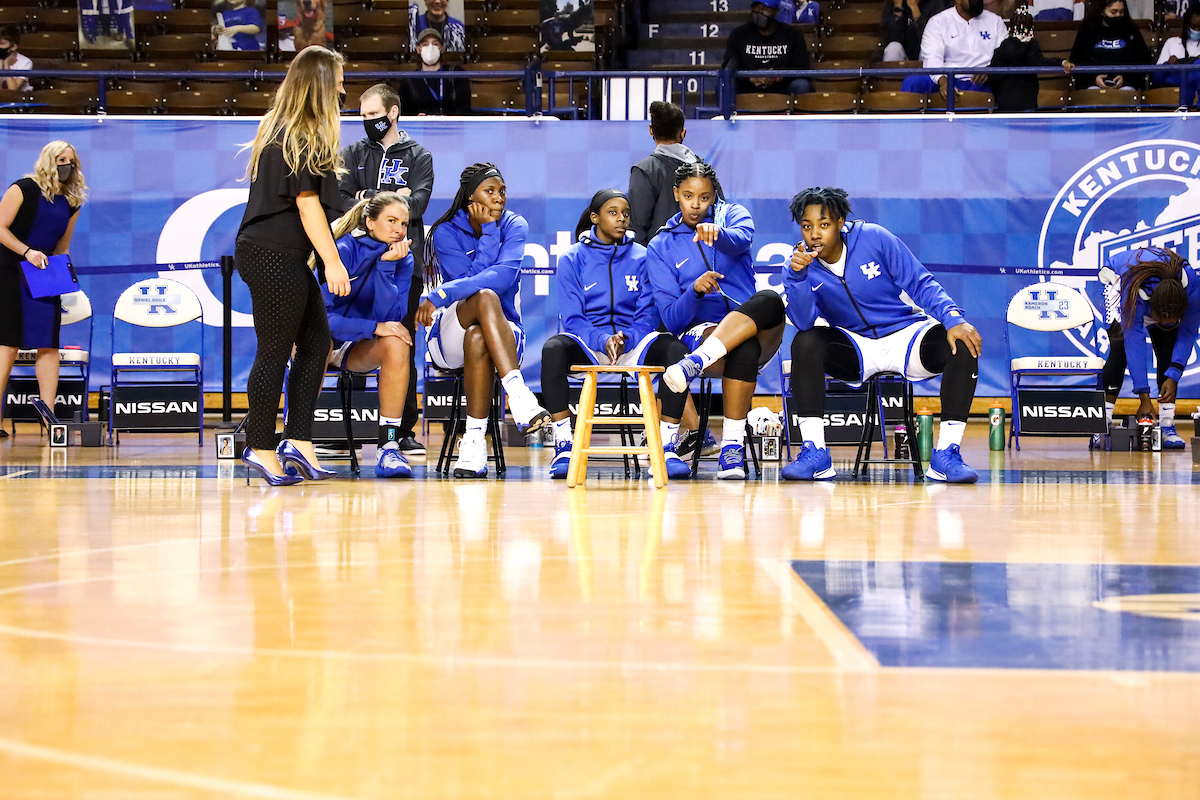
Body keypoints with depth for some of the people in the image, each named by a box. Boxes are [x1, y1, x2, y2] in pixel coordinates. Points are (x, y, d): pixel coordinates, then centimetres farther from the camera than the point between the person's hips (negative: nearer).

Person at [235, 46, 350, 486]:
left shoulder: (280, 131, 16)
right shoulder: (300, 137, -14)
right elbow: (307, 202, -16)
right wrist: (332, 261, -14)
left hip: (284, 258, 10)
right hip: (273, 256, -10)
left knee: (315, 343, 10)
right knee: (275, 351, -4)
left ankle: (299, 441, 10)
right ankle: (261, 448, 3)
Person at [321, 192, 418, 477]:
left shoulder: (402, 260, -5)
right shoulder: (343, 250, -19)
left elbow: (389, 318, -17)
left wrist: (386, 265, -25)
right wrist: (374, 327, -31)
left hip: (358, 348, 4)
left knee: (397, 344, -28)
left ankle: (389, 447, -27)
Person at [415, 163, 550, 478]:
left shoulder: (514, 226, -1)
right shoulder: (446, 232, -1)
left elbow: (504, 275, -22)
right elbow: (475, 278, -16)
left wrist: (441, 295, -31)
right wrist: (489, 230, -14)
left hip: (504, 332, 1)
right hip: (449, 333, -1)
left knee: (477, 339, -38)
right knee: (486, 297, -35)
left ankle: (474, 441, -43)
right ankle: (520, 399, -54)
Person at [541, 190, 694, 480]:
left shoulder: (640, 257, 10)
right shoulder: (572, 259, 6)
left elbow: (648, 314, 4)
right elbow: (572, 318, -2)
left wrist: (626, 339, -17)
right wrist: (603, 340, -21)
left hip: (632, 343, 1)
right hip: (587, 345, -1)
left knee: (675, 349, -30)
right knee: (554, 348, -35)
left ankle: (668, 447, -28)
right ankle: (563, 448, -32)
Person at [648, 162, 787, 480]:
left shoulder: (732, 215, 12)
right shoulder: (660, 247, 10)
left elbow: (742, 238, -17)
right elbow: (671, 320, 1)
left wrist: (717, 234, -41)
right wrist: (695, 292, -20)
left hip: (756, 328, 1)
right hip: (700, 332, -1)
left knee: (770, 299, -36)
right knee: (745, 349, -39)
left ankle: (695, 363, -49)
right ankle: (733, 446, -44)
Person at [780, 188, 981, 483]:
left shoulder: (874, 238, -10)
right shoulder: (801, 265, -7)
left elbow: (921, 284, -8)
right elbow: (804, 322, -21)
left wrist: (954, 319, -23)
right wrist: (797, 276, -35)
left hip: (906, 333, 0)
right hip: (856, 347, 0)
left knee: (963, 344, -28)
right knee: (806, 343, -29)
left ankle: (946, 454, -29)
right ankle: (814, 452, -28)